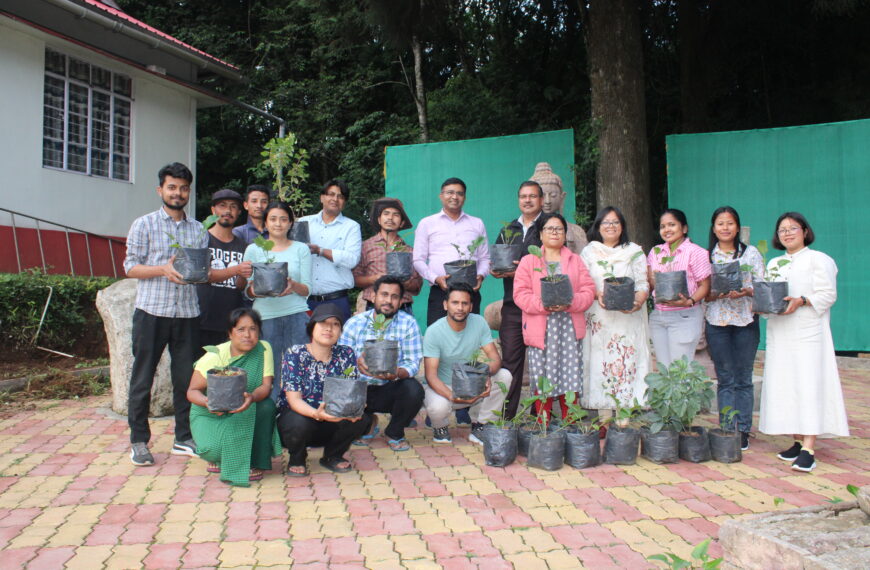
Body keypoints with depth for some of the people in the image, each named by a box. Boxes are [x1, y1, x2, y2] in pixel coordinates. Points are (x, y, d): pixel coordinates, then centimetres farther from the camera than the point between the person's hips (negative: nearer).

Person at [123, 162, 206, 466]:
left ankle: (184, 438, 20)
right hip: (151, 312, -3)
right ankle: (139, 441, 16)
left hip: (187, 313, 3)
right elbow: (130, 266, -1)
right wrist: (163, 269, -18)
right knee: (143, 379, 4)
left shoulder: (198, 229, 13)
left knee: (186, 379, 7)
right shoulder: (144, 224, 4)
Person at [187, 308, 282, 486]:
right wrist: (208, 402, -37)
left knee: (267, 406, -29)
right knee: (214, 449, -32)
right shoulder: (214, 356, -17)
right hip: (210, 416, -2)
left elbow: (266, 386, -18)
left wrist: (252, 397, -42)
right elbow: (192, 391, -13)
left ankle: (254, 462, -12)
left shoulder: (263, 349, -11)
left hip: (246, 413, 3)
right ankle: (218, 458, 8)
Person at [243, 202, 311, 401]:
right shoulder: (253, 249, 12)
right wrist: (255, 290, -14)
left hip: (297, 315, 0)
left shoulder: (301, 249, 12)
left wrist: (293, 285, -15)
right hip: (265, 316, 0)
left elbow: (307, 289, 6)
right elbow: (247, 291, 9)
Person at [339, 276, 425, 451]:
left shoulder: (408, 323, -6)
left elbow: (413, 363, -12)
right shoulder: (354, 323, -2)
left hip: (391, 388, -1)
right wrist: (356, 364, -31)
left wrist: (396, 374, -35)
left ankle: (394, 433, 3)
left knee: (414, 390, -31)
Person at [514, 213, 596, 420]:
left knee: (571, 379, 1)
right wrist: (542, 304, -17)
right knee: (542, 381, -2)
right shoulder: (528, 261, 10)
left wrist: (571, 303, -13)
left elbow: (589, 290, 7)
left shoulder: (575, 260, 16)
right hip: (540, 330, -2)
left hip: (570, 328, 2)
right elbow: (520, 294, -1)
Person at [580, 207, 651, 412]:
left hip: (628, 318, 0)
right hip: (599, 320, 0)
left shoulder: (635, 252, 11)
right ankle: (601, 412, 1)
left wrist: (638, 301, -17)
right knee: (599, 363, -3)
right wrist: (597, 295, -15)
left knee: (627, 361, -6)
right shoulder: (588, 252, 12)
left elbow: (643, 284, 3)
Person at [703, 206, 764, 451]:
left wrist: (745, 292, -17)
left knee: (743, 378, 3)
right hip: (717, 322, 1)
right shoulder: (706, 255, 7)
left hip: (746, 321, 0)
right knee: (725, 379, 4)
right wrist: (717, 294, -15)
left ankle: (742, 430, 10)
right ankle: (726, 429, 11)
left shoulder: (751, 253, 6)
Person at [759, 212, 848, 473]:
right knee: (784, 387, 3)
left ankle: (808, 449, -13)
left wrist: (801, 301, -22)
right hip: (780, 333, 6)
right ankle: (797, 442, 12)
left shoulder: (818, 259, 2)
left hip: (809, 333, -6)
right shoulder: (773, 263, 19)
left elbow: (828, 295, -7)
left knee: (810, 385, -10)